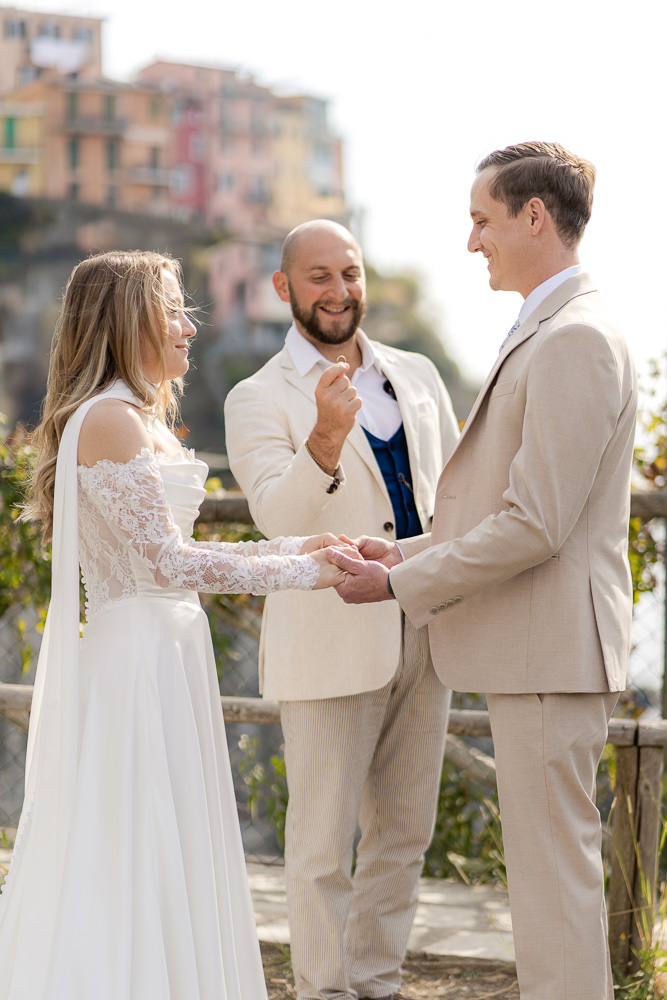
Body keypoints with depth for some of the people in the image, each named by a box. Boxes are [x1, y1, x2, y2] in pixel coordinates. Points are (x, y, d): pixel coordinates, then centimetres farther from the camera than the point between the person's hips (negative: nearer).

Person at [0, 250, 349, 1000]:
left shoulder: (137, 419, 15)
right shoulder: (110, 419, -15)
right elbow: (168, 562, -19)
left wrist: (293, 546, 11)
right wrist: (301, 572, -13)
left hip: (154, 652, 10)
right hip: (137, 663, -10)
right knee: (139, 864, -4)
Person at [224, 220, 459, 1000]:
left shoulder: (416, 376, 11)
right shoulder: (259, 400, -4)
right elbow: (278, 514, -19)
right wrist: (324, 443, -38)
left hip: (423, 637, 5)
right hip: (331, 645, -5)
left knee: (403, 834, 13)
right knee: (323, 842, 1)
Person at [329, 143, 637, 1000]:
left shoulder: (576, 340, -16)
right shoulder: (549, 335, 17)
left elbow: (535, 525, -21)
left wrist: (402, 583, -14)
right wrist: (410, 555, 11)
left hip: (552, 651, -10)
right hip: (533, 649, 10)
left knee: (554, 872, -4)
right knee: (552, 864, 16)